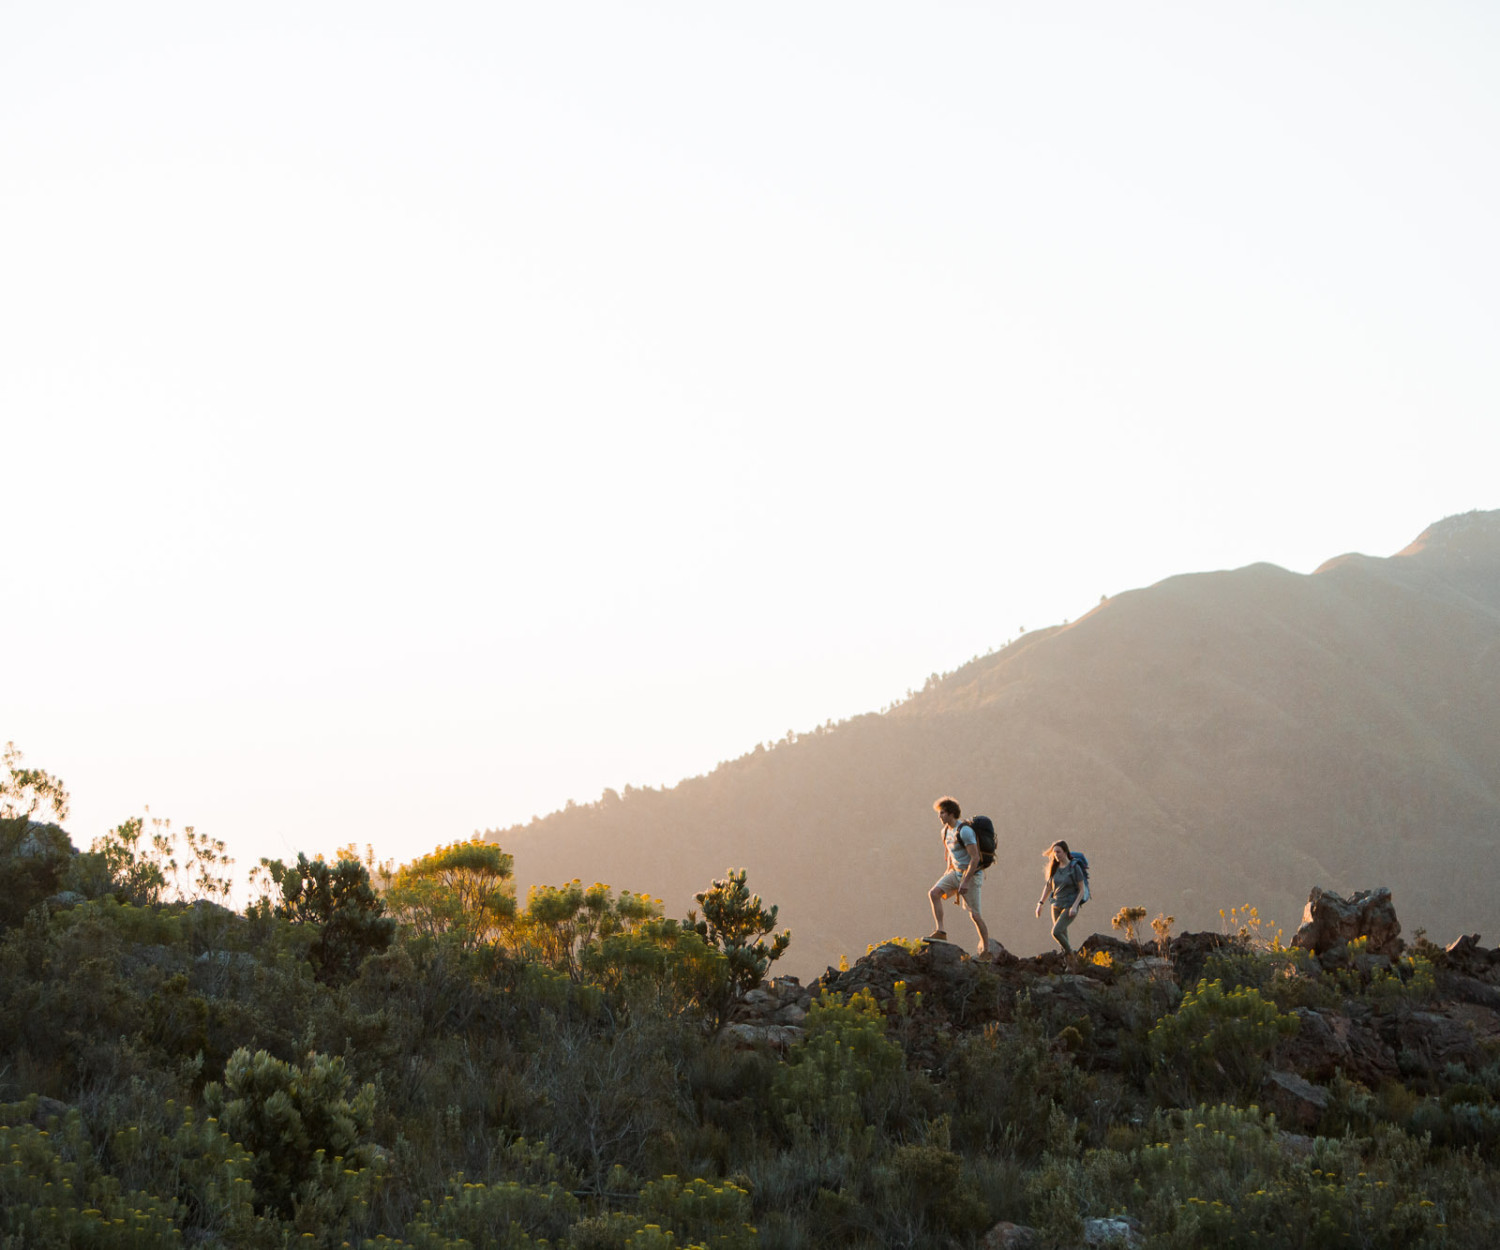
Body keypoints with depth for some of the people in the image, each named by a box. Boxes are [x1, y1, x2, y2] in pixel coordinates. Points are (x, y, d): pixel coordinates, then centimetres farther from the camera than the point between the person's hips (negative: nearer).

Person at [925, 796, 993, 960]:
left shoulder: (964, 831, -22)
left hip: (972, 873, -8)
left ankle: (986, 951, 5)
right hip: (956, 872, 8)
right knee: (933, 893, -10)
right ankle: (940, 932, -11)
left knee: (974, 914, -5)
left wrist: (965, 882, -26)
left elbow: (975, 858, -24)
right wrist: (948, 872, 21)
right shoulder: (946, 831, 6)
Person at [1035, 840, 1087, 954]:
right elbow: (1048, 887, 13)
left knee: (1056, 932, -19)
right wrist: (1040, 904, 7)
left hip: (1070, 906, -6)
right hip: (1057, 906, 6)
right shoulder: (1055, 868, 3)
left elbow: (1081, 890, -9)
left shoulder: (1075, 868, -12)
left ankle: (1069, 951, 6)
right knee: (1063, 938, 9)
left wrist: (1074, 907, -21)